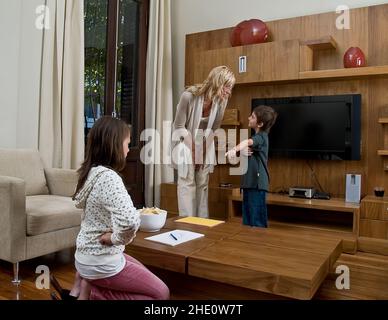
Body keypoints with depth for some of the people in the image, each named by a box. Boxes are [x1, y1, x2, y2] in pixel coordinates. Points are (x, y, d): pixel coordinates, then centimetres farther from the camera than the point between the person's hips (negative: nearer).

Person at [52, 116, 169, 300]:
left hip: (87, 254, 9)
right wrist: (116, 238, -23)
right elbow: (130, 221, -42)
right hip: (102, 263, -9)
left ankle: (84, 286, 17)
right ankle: (95, 294, 2)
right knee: (161, 293, 4)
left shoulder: (92, 172, 0)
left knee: (145, 276, 29)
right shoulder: (108, 177, -27)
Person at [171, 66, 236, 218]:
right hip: (186, 142, -4)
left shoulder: (220, 100, -13)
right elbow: (179, 126, -18)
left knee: (203, 184, 8)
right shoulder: (189, 96, -27)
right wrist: (193, 148, -15)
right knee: (188, 183, -6)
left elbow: (214, 127, 2)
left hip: (205, 143, 5)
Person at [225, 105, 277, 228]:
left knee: (257, 221, -4)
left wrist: (234, 149, -50)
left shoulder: (261, 137, -10)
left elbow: (248, 142, -32)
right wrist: (243, 152, -10)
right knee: (247, 220, 14)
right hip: (249, 181, 9)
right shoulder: (256, 137, 19)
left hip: (257, 182, -9)